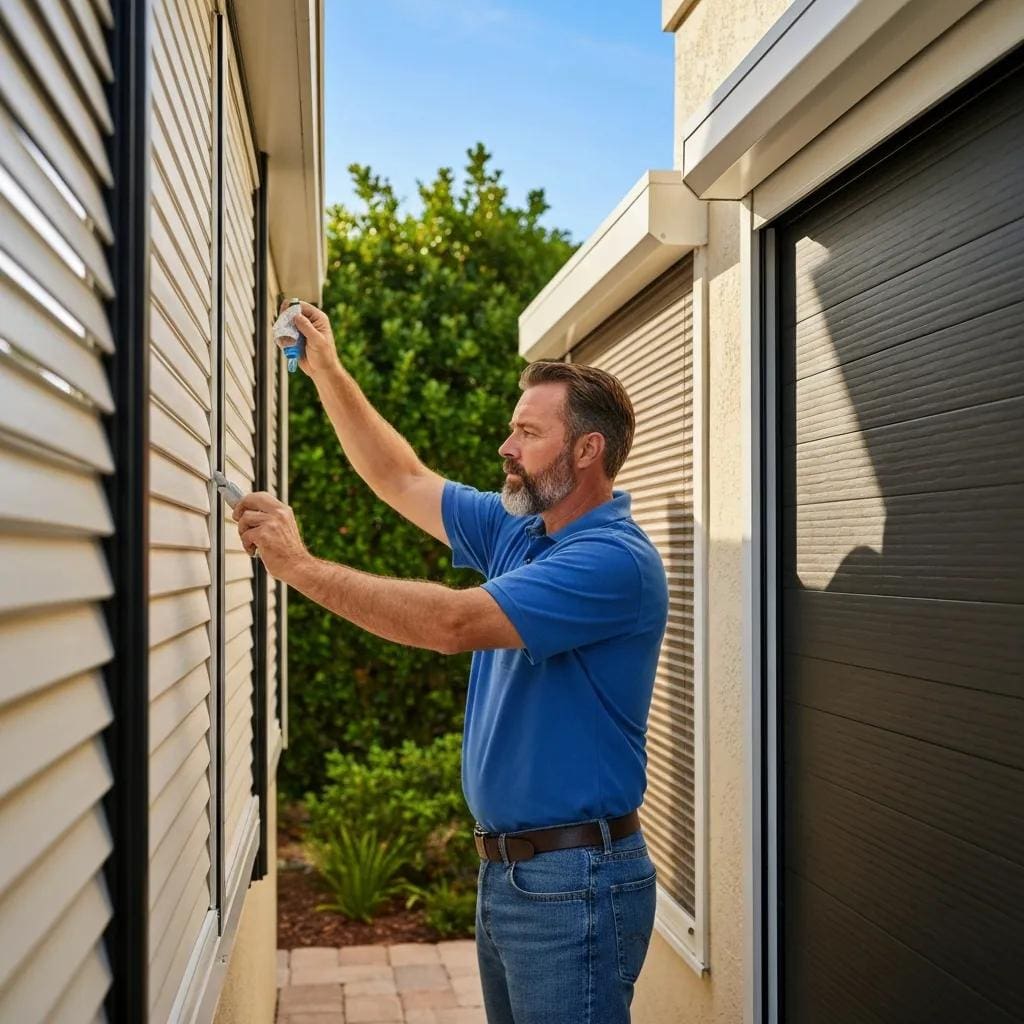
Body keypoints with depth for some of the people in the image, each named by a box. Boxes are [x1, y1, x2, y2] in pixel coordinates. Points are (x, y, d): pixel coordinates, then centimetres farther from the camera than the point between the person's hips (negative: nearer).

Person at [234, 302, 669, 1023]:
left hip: (575, 881, -9)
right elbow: (403, 479, 18)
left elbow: (452, 623, -27)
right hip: (503, 867, 9)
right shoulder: (517, 530, 8)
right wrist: (327, 371, 13)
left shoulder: (614, 559, -20)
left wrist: (299, 565, -22)